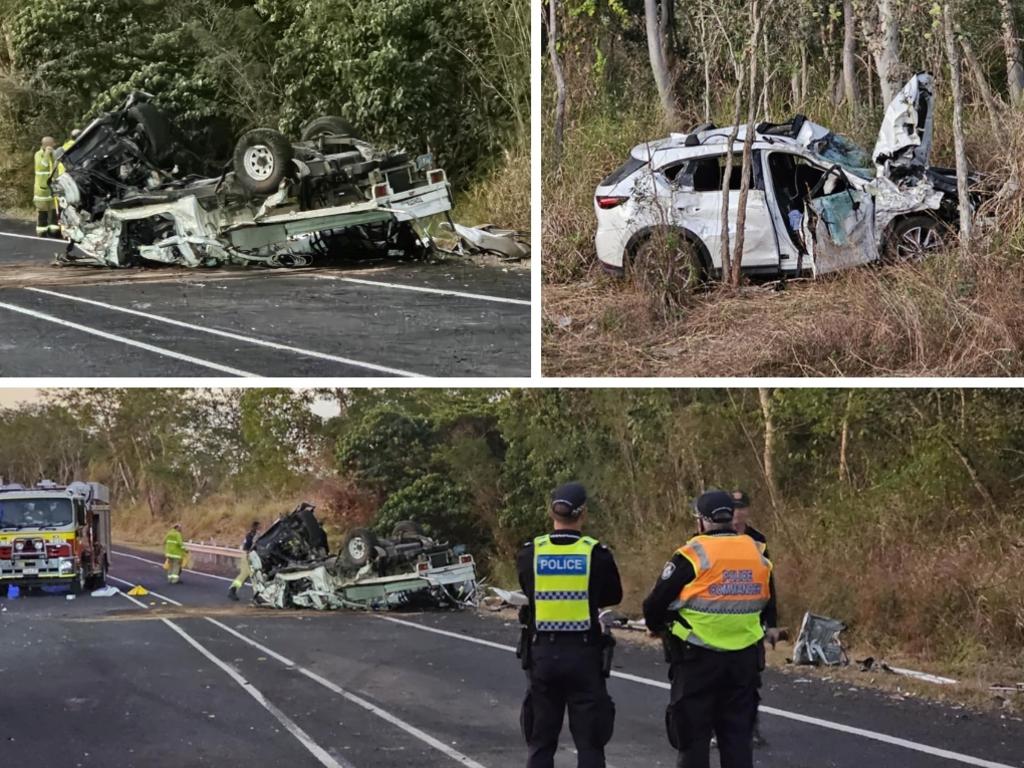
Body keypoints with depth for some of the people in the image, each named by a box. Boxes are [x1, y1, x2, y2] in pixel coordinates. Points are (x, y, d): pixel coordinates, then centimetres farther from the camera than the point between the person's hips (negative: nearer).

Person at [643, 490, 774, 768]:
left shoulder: (692, 556, -13)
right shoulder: (758, 556, 4)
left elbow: (655, 605, -7)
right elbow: (765, 605, 16)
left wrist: (659, 628, 13)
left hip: (697, 660, -4)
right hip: (745, 659, 5)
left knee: (693, 734, 5)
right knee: (738, 734, 12)